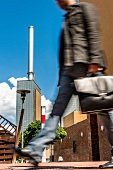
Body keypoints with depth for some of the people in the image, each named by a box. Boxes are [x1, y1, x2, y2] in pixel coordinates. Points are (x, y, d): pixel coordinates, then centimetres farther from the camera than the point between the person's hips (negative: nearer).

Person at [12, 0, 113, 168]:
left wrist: (95, 60, -18)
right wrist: (62, 73, 18)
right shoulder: (67, 18, 32)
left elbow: (94, 34, -4)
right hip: (69, 68, 7)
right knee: (57, 109, -5)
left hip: (84, 64, -7)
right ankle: (35, 150, -13)